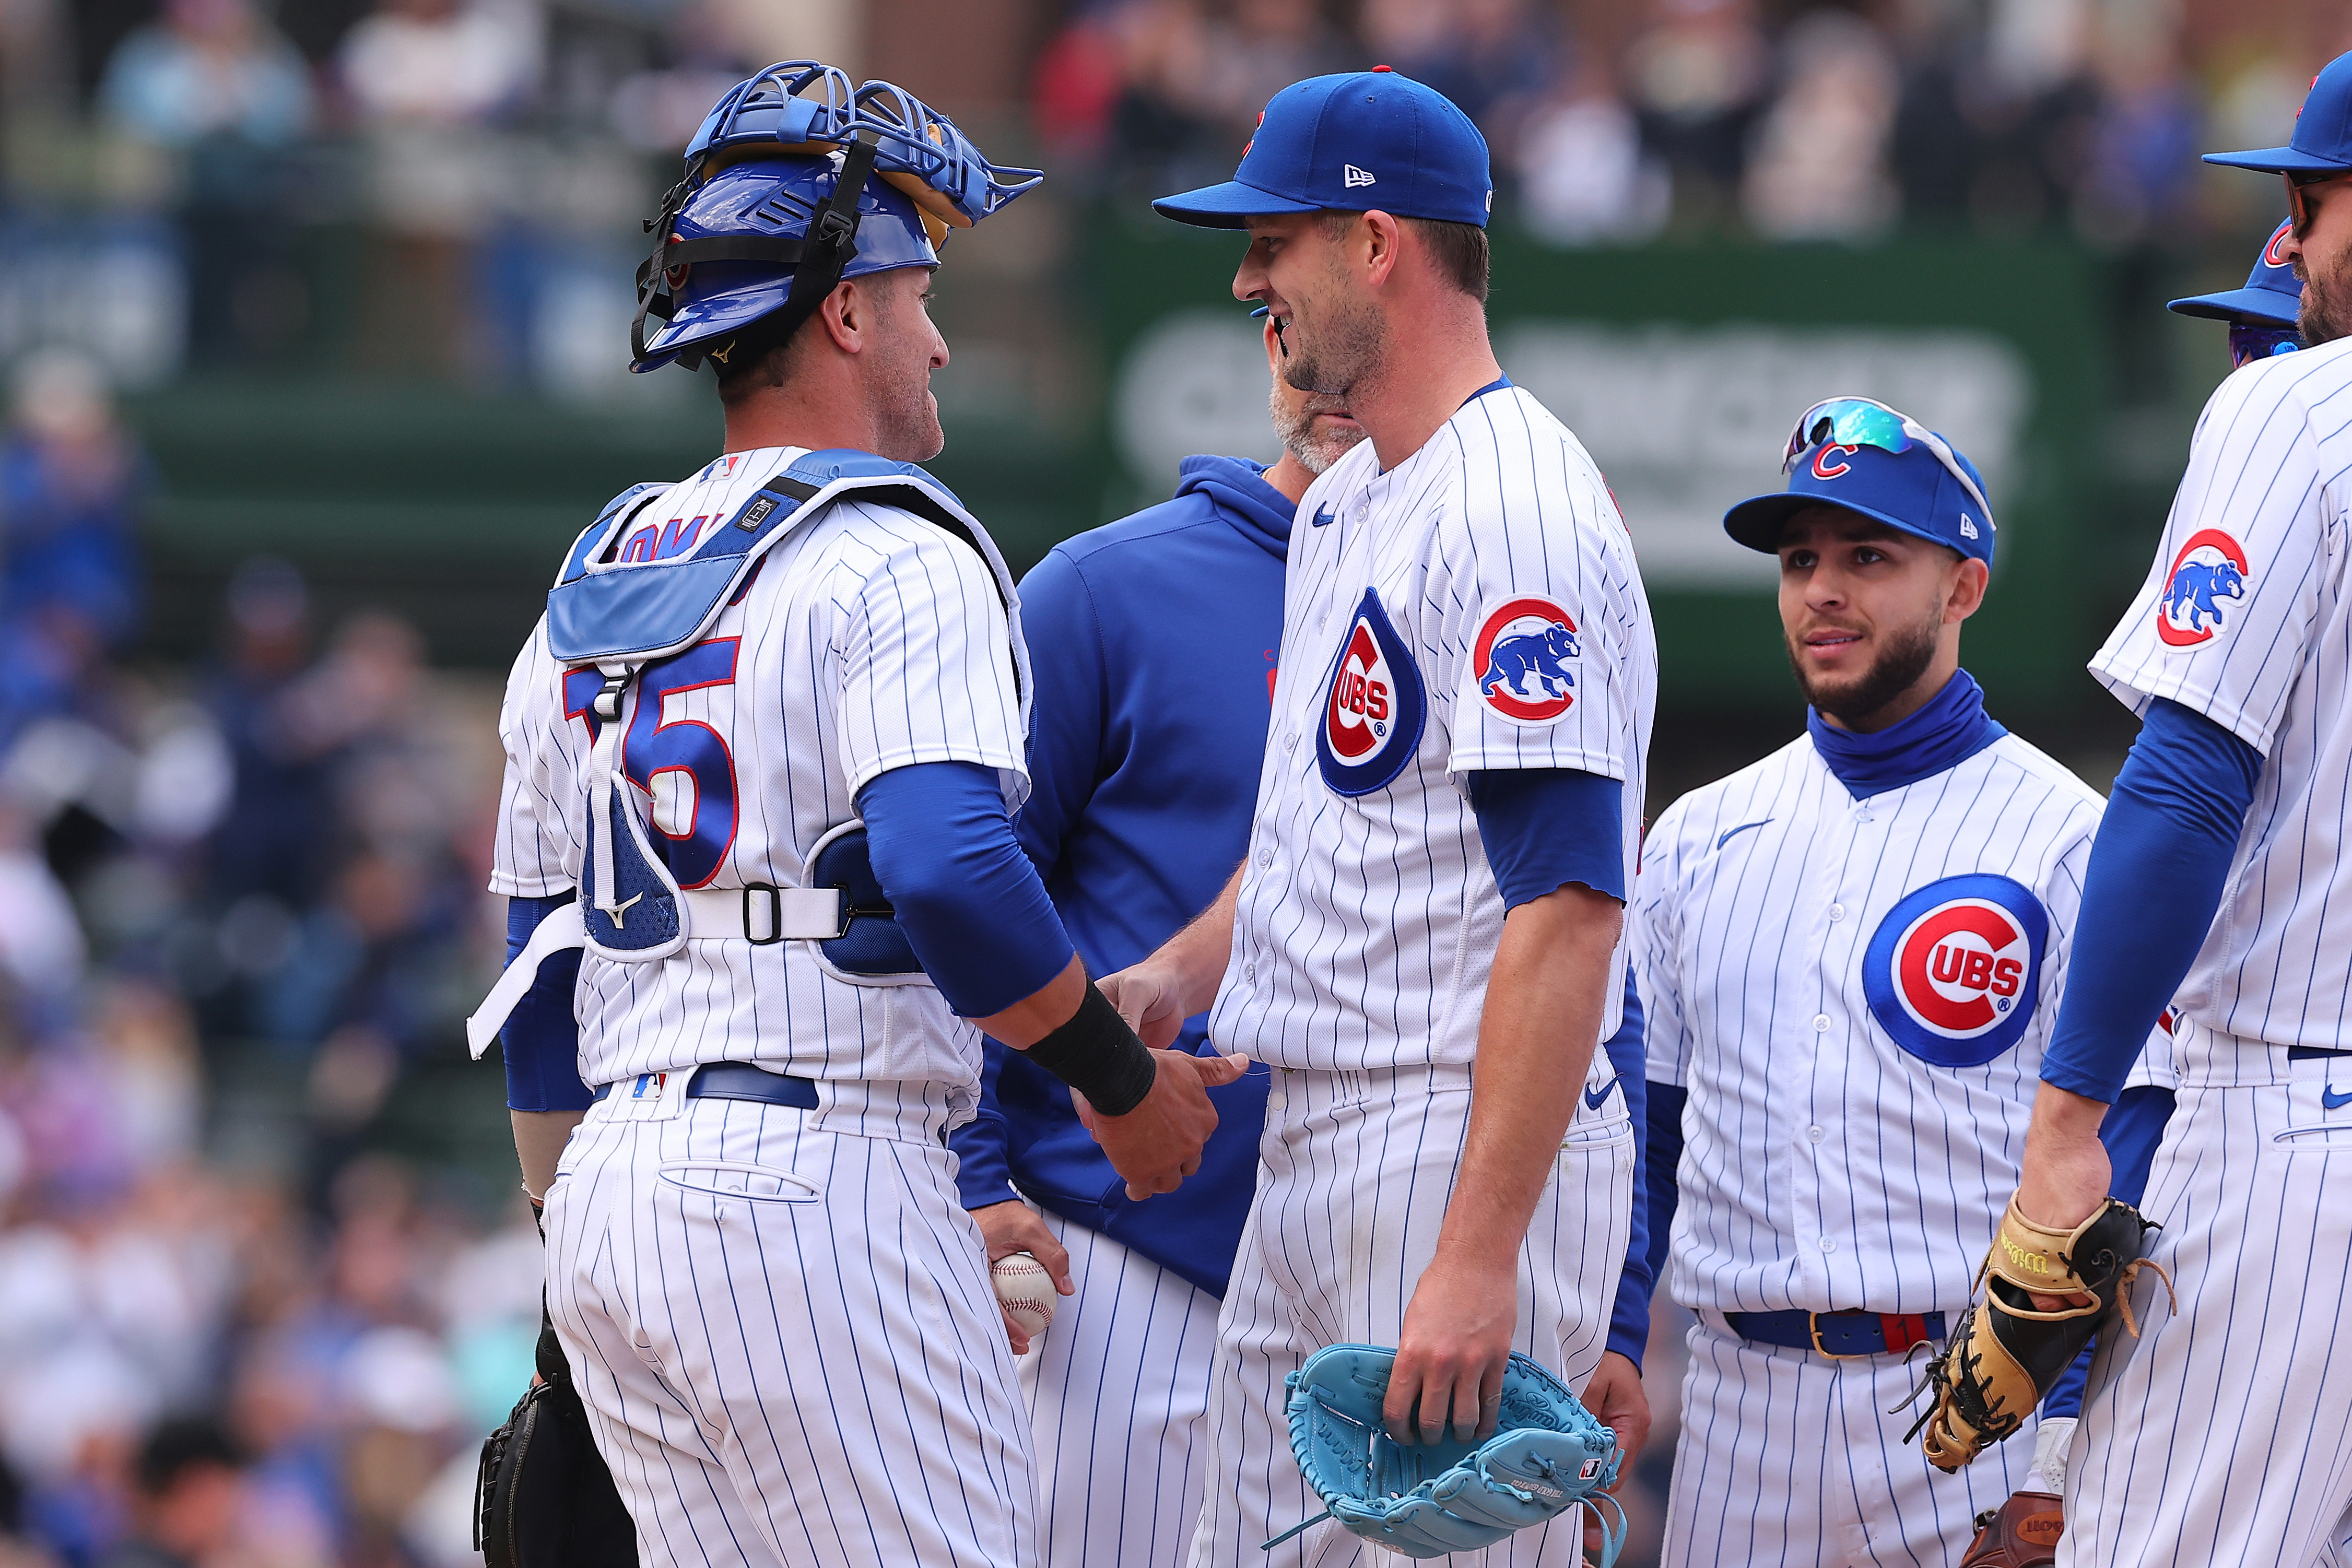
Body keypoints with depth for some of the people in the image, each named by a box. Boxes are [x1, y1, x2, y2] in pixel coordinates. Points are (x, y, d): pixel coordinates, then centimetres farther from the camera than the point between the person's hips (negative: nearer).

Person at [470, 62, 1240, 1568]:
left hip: (609, 1199, 8)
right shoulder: (896, 558, -6)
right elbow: (949, 870, -22)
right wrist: (1127, 1085, -9)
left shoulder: (592, 588, 19)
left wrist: (576, 1334, 25)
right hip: (818, 1164, -8)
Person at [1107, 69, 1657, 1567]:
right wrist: (1181, 970, 9)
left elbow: (1568, 907, -23)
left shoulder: (1518, 511, -16)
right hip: (1307, 1159, 10)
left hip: (1471, 1150, -10)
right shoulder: (1345, 504, 17)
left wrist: (1479, 1257, -28)